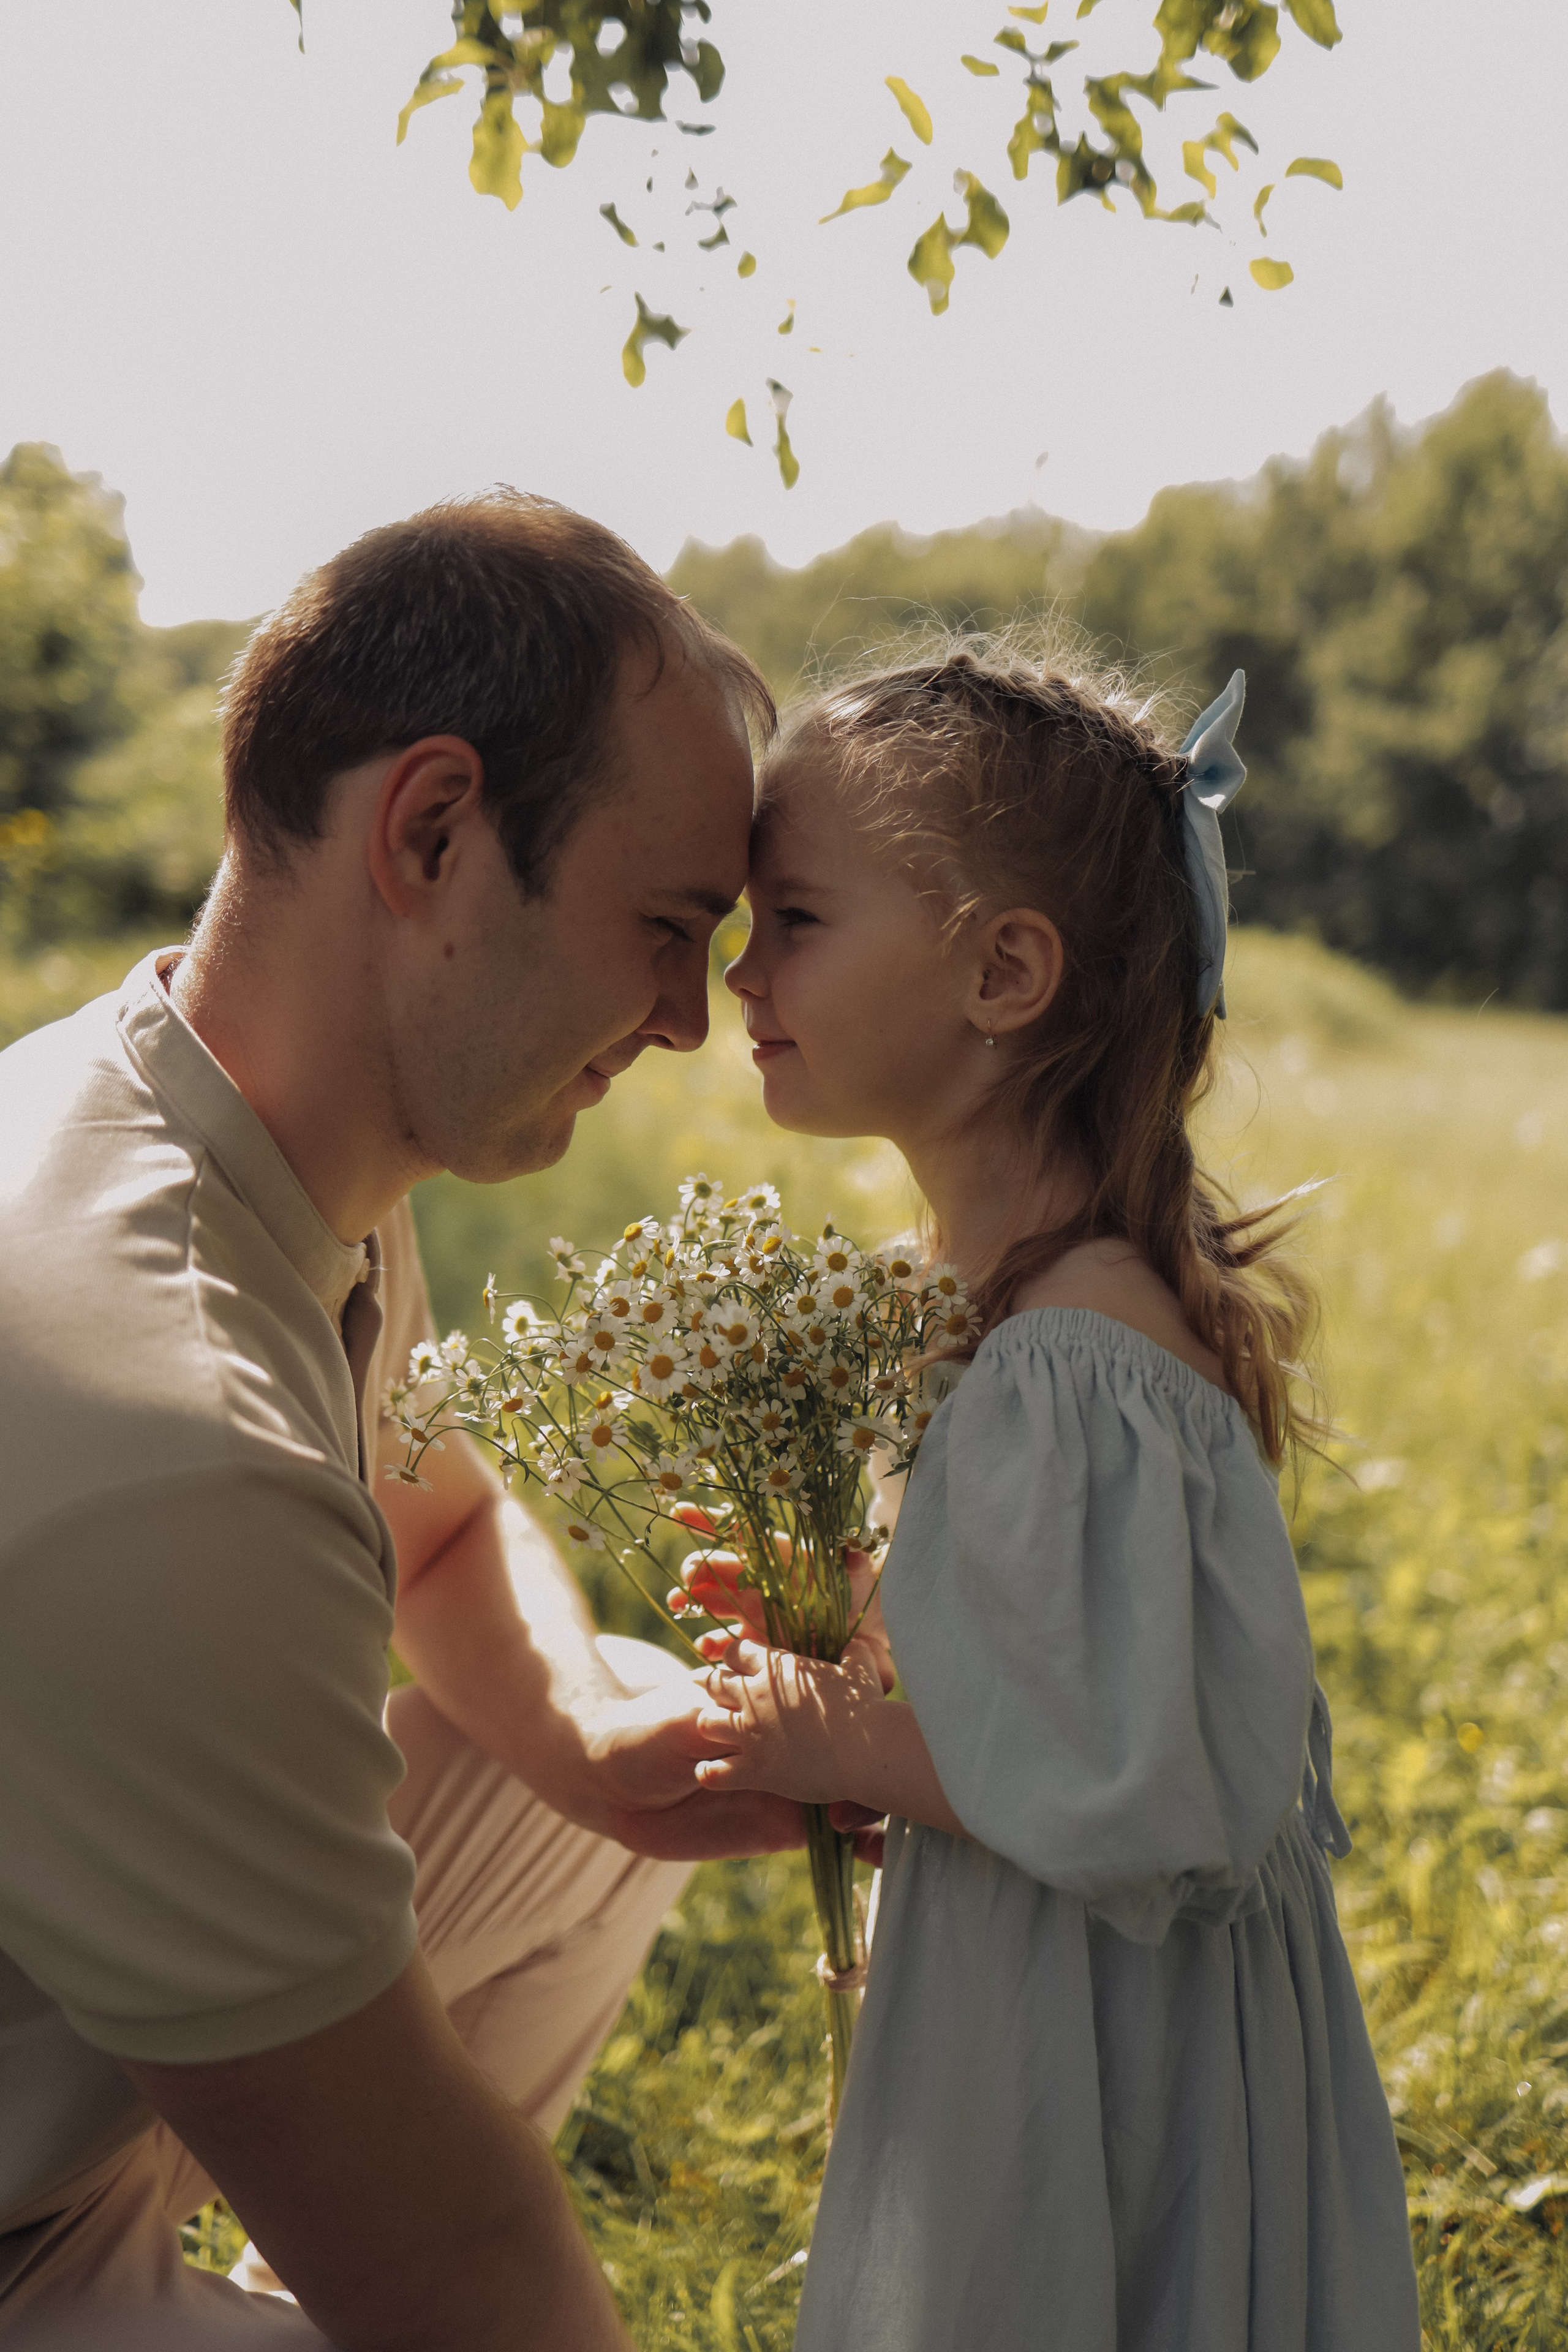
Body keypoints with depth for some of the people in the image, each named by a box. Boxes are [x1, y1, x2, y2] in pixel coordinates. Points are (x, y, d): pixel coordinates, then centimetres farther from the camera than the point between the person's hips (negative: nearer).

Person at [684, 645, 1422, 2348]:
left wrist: (850, 1750, -18)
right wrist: (852, 1631, 1)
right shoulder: (1056, 1295, 1)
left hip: (1091, 2078, -8)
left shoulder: (1076, 1375, -29)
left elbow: (1146, 1808, -29)